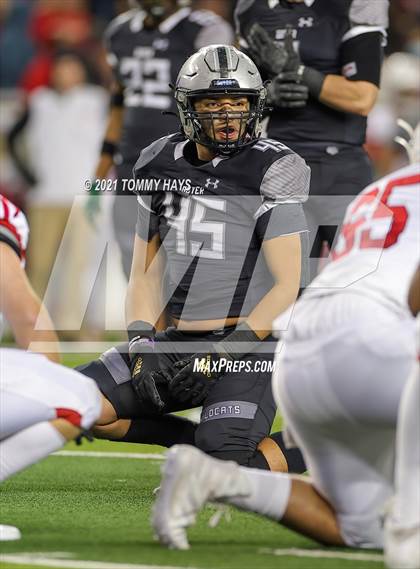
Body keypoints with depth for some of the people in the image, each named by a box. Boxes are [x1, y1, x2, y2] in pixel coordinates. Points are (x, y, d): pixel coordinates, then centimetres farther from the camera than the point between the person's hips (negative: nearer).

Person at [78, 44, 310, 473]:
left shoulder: (273, 172, -9)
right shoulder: (160, 165, 9)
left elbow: (287, 286, -12)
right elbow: (145, 272, 14)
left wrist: (221, 355, -19)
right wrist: (142, 340, -5)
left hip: (247, 346, -6)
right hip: (179, 342, 6)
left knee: (224, 460, -28)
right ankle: (194, 439, 5)